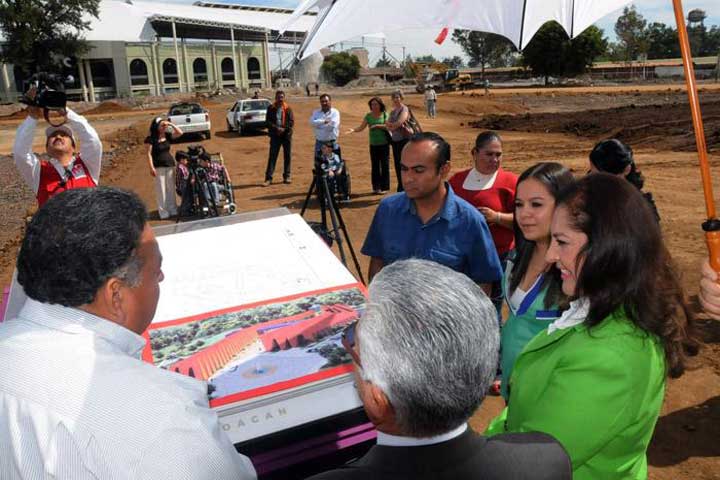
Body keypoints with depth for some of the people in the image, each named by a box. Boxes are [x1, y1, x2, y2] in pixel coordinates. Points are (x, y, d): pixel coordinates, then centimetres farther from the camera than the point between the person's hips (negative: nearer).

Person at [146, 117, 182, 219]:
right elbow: (149, 153, -10)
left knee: (171, 188, 10)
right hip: (159, 167, -5)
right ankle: (163, 212, 4)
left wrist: (171, 124, -8)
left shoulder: (167, 136, 6)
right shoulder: (151, 139, -8)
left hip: (170, 164, 5)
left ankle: (172, 209, 20)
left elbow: (180, 133, 1)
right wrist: (151, 168, -16)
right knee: (161, 190, -1)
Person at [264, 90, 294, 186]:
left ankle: (286, 177, 16)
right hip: (275, 135, -1)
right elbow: (267, 121, -2)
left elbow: (292, 121, -2)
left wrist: (284, 129, -16)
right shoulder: (271, 108, 2)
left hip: (286, 134, 1)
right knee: (272, 156, -2)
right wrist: (276, 128, -16)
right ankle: (268, 178, 0)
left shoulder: (288, 108, 2)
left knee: (287, 156, 6)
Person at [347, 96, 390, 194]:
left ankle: (384, 187, 6)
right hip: (373, 144, 3)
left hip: (384, 144, -3)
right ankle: (376, 187, 12)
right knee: (374, 166, 5)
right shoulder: (368, 116, 6)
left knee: (385, 165, -1)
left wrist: (377, 125, -20)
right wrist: (353, 130, -16)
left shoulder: (385, 114, 0)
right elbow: (361, 127, 1)